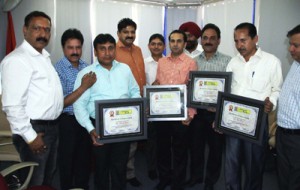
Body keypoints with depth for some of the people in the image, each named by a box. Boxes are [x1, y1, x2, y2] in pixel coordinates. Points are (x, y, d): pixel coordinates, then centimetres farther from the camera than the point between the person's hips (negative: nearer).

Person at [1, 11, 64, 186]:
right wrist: (30, 136, -21)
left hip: (51, 127, 9)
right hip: (35, 129, -9)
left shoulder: (44, 57, 13)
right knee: (34, 182, 6)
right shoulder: (17, 59, -18)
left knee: (48, 178, 23)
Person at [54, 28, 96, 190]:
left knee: (85, 157, 19)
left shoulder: (86, 67, 2)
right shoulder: (58, 70, -15)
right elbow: (61, 103, -21)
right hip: (68, 121, -5)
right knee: (68, 159, 12)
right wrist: (84, 87, -26)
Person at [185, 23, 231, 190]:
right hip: (196, 110, 3)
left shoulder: (227, 61, -3)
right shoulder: (194, 61, 7)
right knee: (195, 145, 14)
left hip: (217, 112, -2)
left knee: (216, 147, 10)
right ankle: (195, 175, 34)